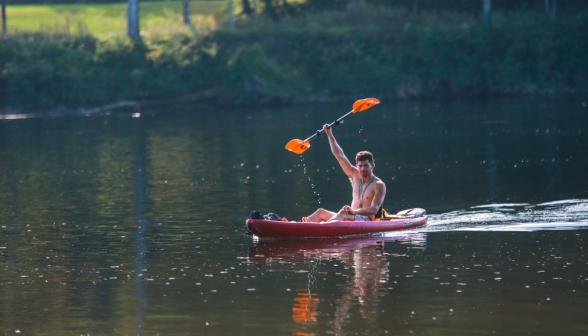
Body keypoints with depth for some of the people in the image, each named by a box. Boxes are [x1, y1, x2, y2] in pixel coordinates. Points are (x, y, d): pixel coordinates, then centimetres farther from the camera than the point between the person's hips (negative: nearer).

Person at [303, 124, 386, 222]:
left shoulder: (379, 185, -4)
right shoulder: (355, 175, 17)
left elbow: (374, 209, -16)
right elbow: (339, 155, 18)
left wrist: (354, 211, -33)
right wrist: (330, 134, 14)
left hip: (367, 221, -8)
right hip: (352, 217, 8)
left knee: (342, 214, -37)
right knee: (321, 212, -10)